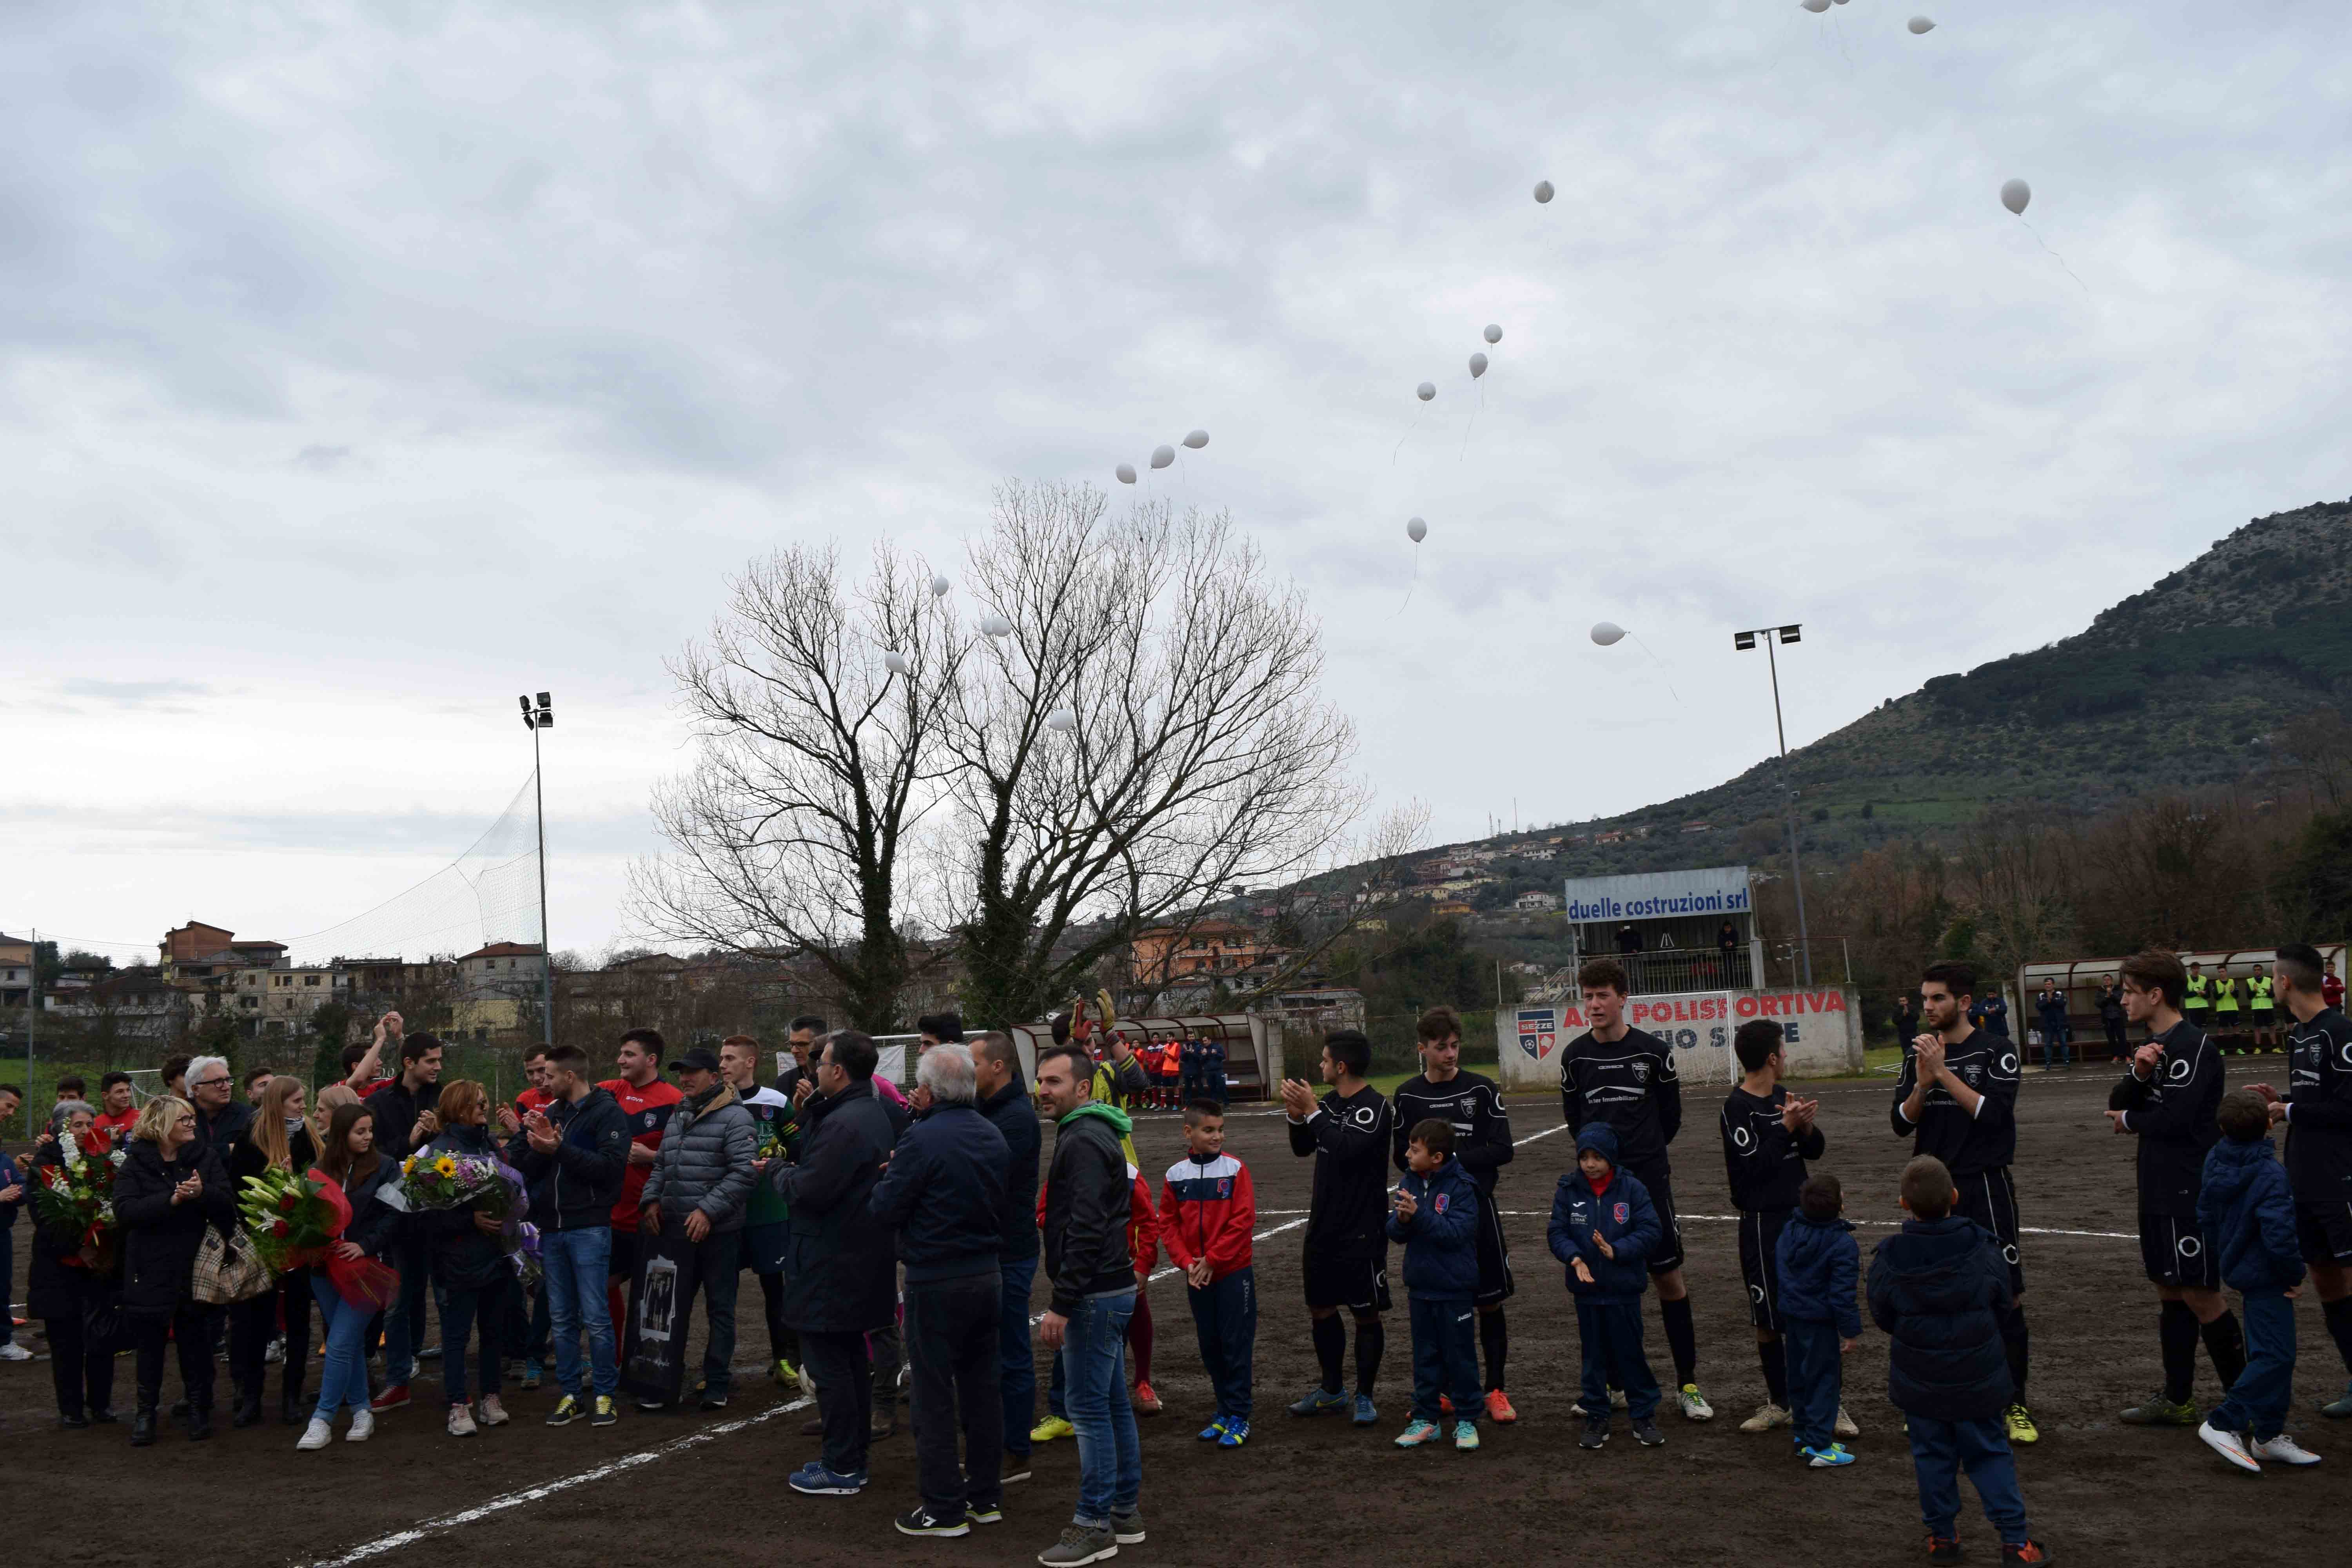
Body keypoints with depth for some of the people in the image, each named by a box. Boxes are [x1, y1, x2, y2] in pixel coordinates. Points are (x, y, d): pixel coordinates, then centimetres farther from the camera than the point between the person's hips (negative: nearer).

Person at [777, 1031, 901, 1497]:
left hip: (831, 1264, -10)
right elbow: (819, 1157, 14)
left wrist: (776, 1173, -6)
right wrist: (810, 1107, 7)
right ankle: (854, 1457, 28)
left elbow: (809, 1190, -25)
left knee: (827, 1363, -2)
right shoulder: (872, 1113, 10)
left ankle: (841, 1470, 5)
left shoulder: (844, 1123, -23)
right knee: (851, 1358, 18)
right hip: (860, 1260, 10)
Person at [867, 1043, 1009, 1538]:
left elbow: (884, 1211, -14)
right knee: (982, 1386, 15)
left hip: (936, 1283, -7)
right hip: (987, 1275, 7)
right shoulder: (994, 1137, 4)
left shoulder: (922, 1139, -18)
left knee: (935, 1395, 3)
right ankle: (986, 1494, 24)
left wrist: (885, 1179, 5)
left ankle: (945, 1508, 9)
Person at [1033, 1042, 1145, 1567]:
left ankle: (1095, 1525, 3)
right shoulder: (1095, 1134, 15)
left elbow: (1085, 1229, -24)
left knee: (1089, 1408, -4)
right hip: (1111, 1287, 10)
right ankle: (1125, 1512, 22)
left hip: (1095, 1293, -10)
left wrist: (1062, 1303, -22)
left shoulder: (1083, 1141, -17)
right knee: (1112, 1402, 14)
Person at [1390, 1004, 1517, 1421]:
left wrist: (1454, 1158, -13)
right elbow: (1402, 1156, 3)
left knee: (1490, 1303, 4)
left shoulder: (1482, 1090, -2)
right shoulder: (1407, 1097, 3)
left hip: (1478, 1210, -1)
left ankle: (1495, 1391, 16)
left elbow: (1503, 1150, -6)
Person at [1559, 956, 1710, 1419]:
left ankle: (1688, 1384, 12)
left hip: (1648, 1179, -2)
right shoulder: (1575, 1056, 1)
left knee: (1668, 1276, 1)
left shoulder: (1653, 1051, -6)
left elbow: (1671, 1115, 7)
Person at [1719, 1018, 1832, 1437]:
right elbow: (1753, 1167, -18)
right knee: (1769, 1319, 5)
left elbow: (1817, 1151, 9)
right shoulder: (1736, 1107, -12)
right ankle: (1779, 1403, 20)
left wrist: (1807, 1126, -11)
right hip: (1764, 1224, -6)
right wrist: (1787, 1127, -19)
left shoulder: (1784, 1097, 9)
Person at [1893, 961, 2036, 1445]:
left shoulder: (1996, 1052, -4)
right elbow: (1901, 1123, 2)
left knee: (2004, 1297, -3)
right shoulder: (1917, 1053, 8)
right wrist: (1922, 1083, -14)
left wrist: (1944, 1072, -19)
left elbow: (1994, 1114, -17)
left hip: (1985, 1187, -4)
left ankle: (2015, 1405, 9)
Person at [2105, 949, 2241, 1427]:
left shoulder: (2192, 1046, -16)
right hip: (2160, 1191, 9)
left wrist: (2131, 1122, -3)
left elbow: (2174, 1119, -22)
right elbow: (2117, 1104, 9)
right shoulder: (2154, 1044, 13)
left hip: (2191, 1192, -9)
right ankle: (2177, 1400, 21)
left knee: (2200, 1296, -4)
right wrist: (2138, 1074, -11)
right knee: (2169, 1292, 13)